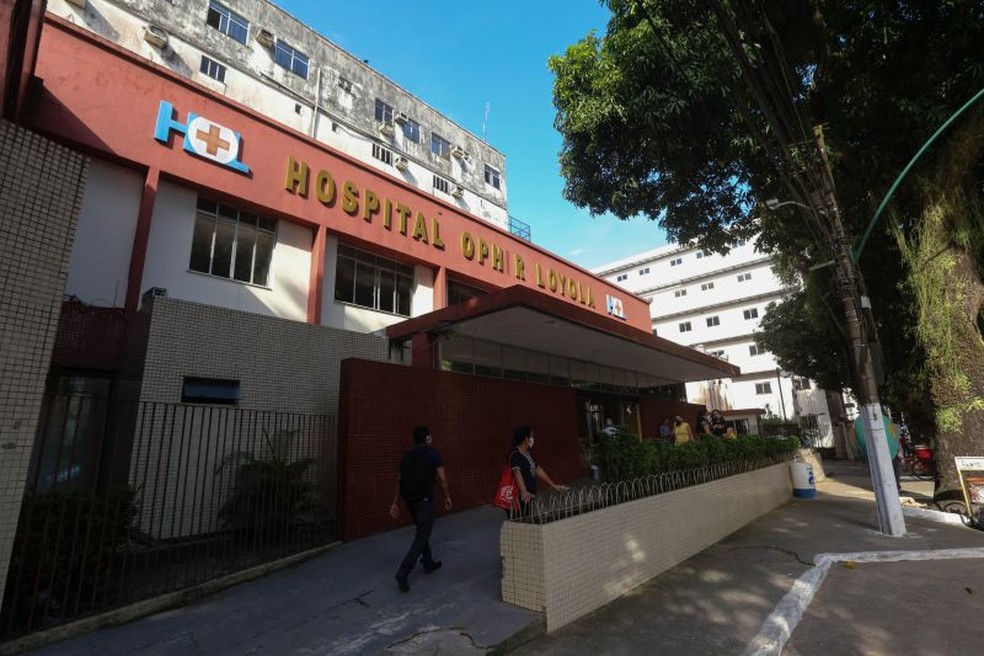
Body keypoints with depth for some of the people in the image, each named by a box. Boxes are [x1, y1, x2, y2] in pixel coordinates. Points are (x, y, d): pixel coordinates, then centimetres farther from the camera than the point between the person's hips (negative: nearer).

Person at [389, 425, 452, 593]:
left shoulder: (407, 455, 9)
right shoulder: (433, 453, -7)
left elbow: (399, 480, 9)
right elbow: (442, 478, -11)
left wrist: (395, 503, 14)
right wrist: (447, 496, 2)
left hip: (410, 500, 7)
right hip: (424, 499, -6)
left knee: (422, 531, 23)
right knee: (422, 536, 0)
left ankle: (428, 563, 34)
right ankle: (403, 572, -10)